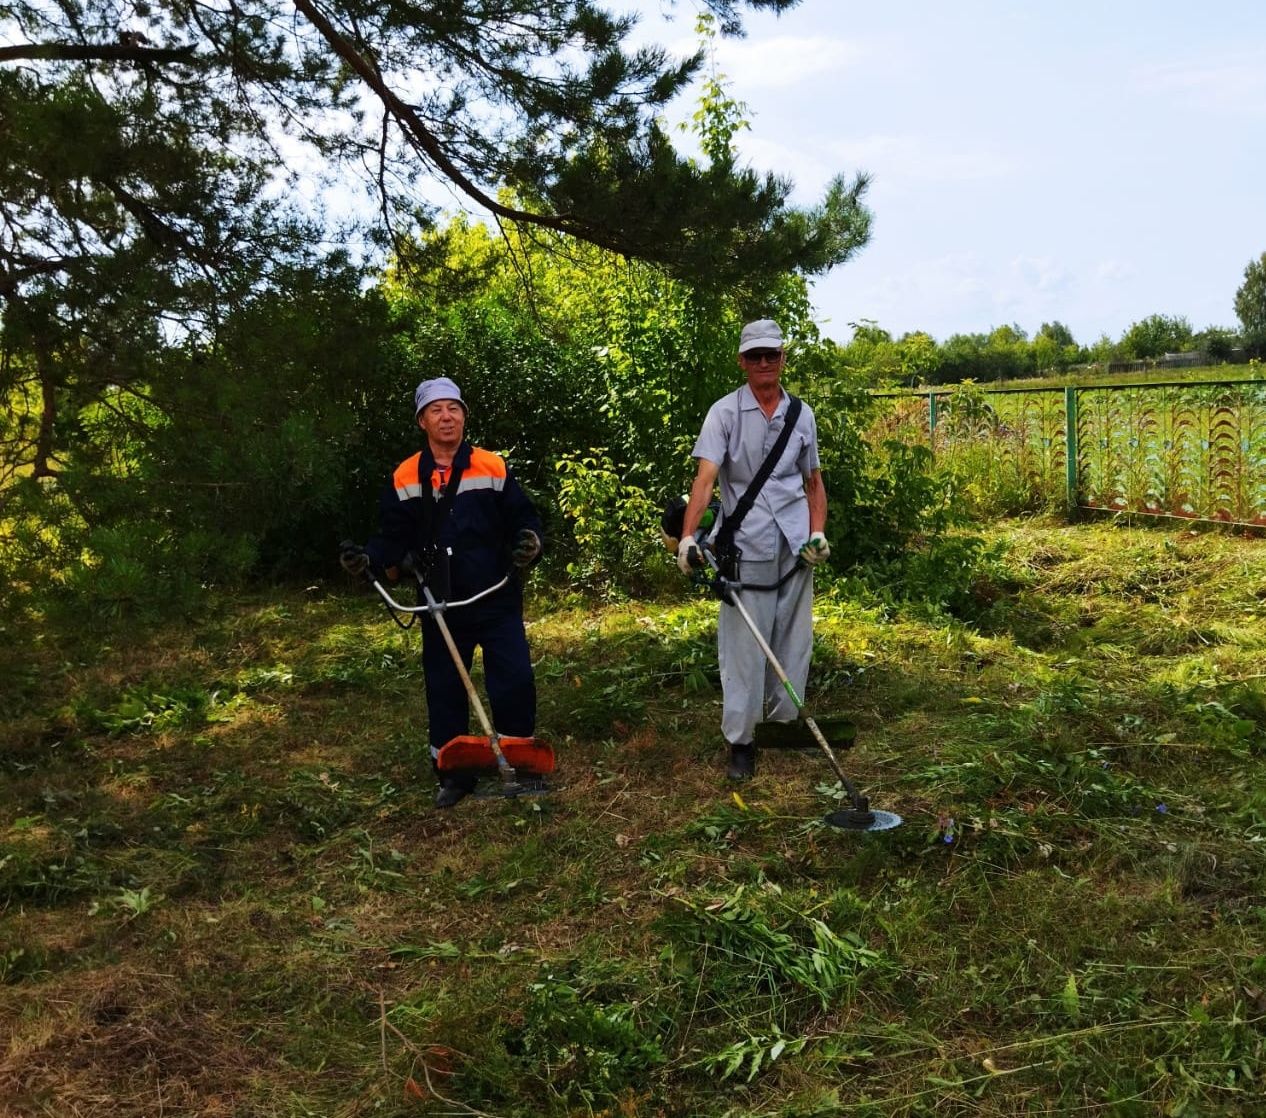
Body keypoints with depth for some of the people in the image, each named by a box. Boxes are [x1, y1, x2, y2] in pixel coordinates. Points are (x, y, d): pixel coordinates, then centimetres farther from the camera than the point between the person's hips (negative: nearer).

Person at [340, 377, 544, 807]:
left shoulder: (493, 467, -1)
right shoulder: (404, 478, 2)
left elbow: (523, 518, 2)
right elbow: (395, 538, 4)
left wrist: (529, 542, -19)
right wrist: (368, 558, -15)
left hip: (497, 600, -2)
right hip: (440, 606, 2)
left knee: (514, 683, -2)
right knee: (444, 689, 10)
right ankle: (454, 774, 24)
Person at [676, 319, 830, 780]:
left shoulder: (801, 414, 8)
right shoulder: (725, 412, -5)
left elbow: (813, 479, 15)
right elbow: (705, 476, -15)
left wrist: (818, 533, 1)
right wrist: (688, 536, -28)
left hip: (794, 546, 4)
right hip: (746, 546, -4)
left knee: (794, 638, 11)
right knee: (742, 645, -2)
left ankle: (784, 719, 27)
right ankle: (740, 740, 8)